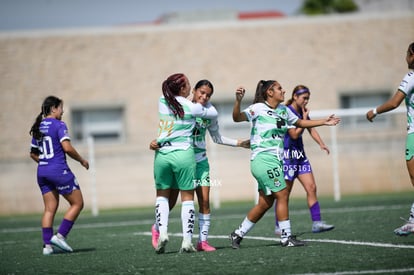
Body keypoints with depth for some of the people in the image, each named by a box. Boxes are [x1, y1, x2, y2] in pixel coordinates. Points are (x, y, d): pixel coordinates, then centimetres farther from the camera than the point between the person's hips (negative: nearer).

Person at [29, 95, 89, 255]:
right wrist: (82, 160, -5)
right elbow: (67, 148, -19)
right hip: (59, 171, -7)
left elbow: (33, 154, 17)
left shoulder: (38, 127, 12)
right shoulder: (58, 125, -9)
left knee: (50, 208, 9)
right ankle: (60, 236, -3)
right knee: (77, 203, 4)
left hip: (42, 172, 7)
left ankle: (47, 244, 2)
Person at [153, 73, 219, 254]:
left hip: (162, 154, 3)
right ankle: (187, 241, -1)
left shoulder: (162, 102, 4)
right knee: (187, 197, 5)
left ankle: (162, 232, -2)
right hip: (183, 154, -3)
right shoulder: (192, 107, -5)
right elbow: (213, 113, 11)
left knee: (162, 195, 17)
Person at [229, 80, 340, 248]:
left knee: (265, 203, 7)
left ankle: (238, 234, 17)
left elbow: (300, 123, 28)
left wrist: (324, 122, 28)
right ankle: (286, 237, -2)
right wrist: (238, 100, -40)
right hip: (263, 158, -8)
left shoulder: (283, 110, 13)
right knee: (282, 195, -9)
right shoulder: (258, 108, -10)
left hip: (275, 161, 8)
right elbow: (237, 118, -23)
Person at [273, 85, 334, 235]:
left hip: (300, 155, 8)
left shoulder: (303, 111, 10)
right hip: (287, 155, -8)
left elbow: (311, 129, 14)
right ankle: (278, 227, 7)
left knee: (311, 188, 0)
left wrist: (321, 143, -1)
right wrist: (304, 119, -13)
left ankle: (317, 223, 0)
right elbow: (294, 134, -16)